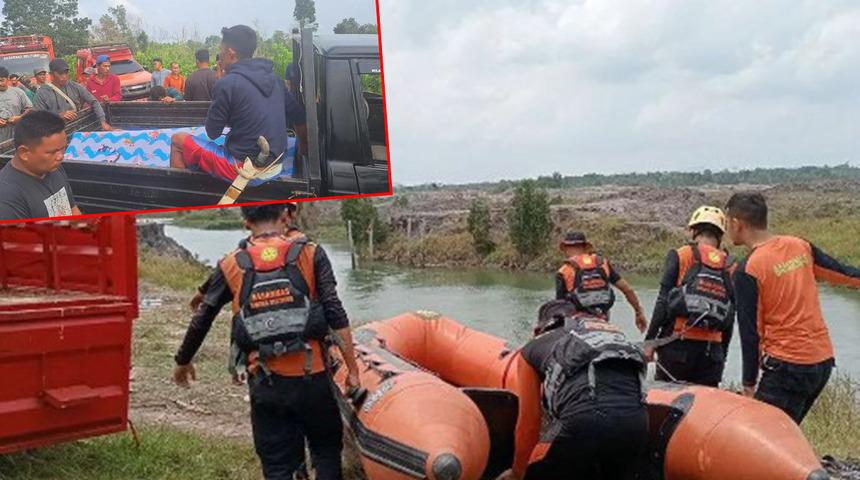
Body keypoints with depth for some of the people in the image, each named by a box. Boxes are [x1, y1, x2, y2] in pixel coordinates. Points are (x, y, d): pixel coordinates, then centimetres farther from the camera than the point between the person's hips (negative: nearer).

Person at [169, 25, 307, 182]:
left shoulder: (227, 83, -14)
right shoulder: (273, 78, 5)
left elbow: (212, 132, -6)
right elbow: (299, 117, 12)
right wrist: (303, 148, 25)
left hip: (243, 168, -7)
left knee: (178, 140, 9)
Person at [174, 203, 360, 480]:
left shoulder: (231, 266, 3)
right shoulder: (310, 254, -1)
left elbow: (200, 323, 8)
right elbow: (336, 315, -7)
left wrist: (182, 362, 25)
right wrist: (352, 369, -3)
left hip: (265, 386, 1)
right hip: (311, 378, -1)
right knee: (327, 450, 18)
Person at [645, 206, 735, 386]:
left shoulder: (680, 256, -1)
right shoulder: (730, 267, 9)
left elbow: (663, 303, -6)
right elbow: (731, 319, 11)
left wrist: (649, 341, 0)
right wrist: (722, 355, 20)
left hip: (678, 345, -3)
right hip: (712, 349, 3)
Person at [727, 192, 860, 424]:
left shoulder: (747, 270, -13)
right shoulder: (800, 246, 5)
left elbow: (750, 332, -10)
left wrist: (749, 384, -3)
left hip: (788, 367, -8)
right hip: (824, 360, 8)